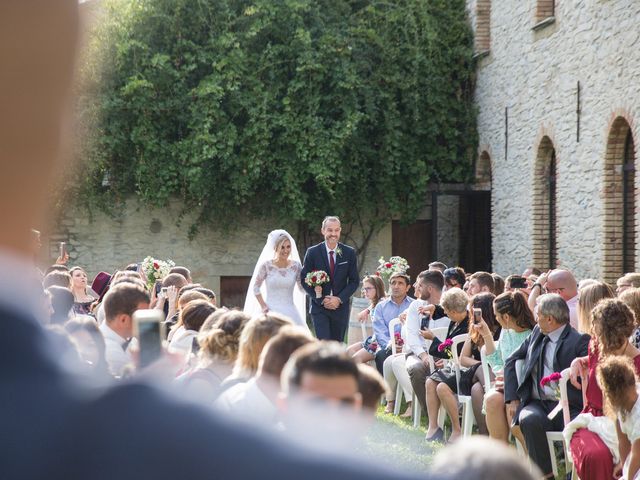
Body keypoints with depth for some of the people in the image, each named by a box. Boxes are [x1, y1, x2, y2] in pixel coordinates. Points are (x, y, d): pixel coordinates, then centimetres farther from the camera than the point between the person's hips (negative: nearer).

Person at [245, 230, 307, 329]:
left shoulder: (296, 266, 4)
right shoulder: (266, 266, -2)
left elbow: (302, 289, 9)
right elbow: (255, 288, 6)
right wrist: (263, 306, -3)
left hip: (290, 313, 2)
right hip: (271, 312, -2)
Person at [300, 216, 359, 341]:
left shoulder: (349, 253, 2)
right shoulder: (313, 252, -2)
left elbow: (354, 280, 4)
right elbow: (304, 280, -1)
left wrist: (339, 299, -10)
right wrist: (321, 300, -11)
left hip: (341, 307, 2)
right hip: (319, 308, -2)